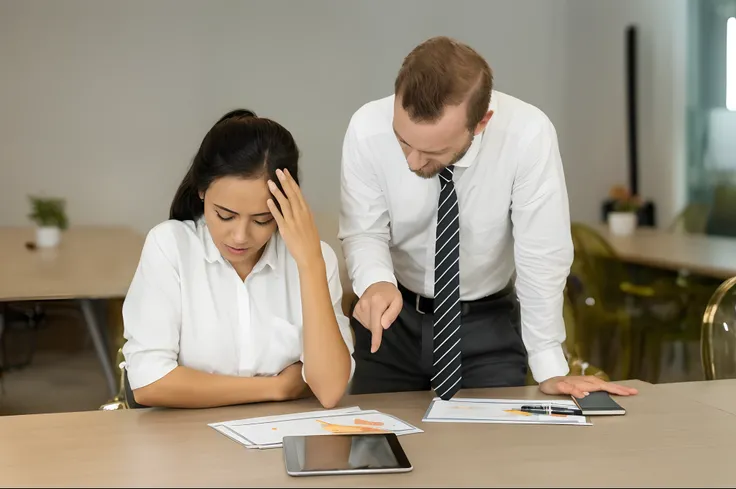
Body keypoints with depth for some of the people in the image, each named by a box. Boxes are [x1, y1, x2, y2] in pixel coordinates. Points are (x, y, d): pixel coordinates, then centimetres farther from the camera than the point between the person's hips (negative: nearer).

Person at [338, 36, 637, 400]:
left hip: (489, 323, -1)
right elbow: (363, 233, -13)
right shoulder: (367, 129, -23)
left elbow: (541, 257, -20)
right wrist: (377, 282, -36)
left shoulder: (527, 135, -28)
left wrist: (550, 370, -17)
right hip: (395, 316, 1)